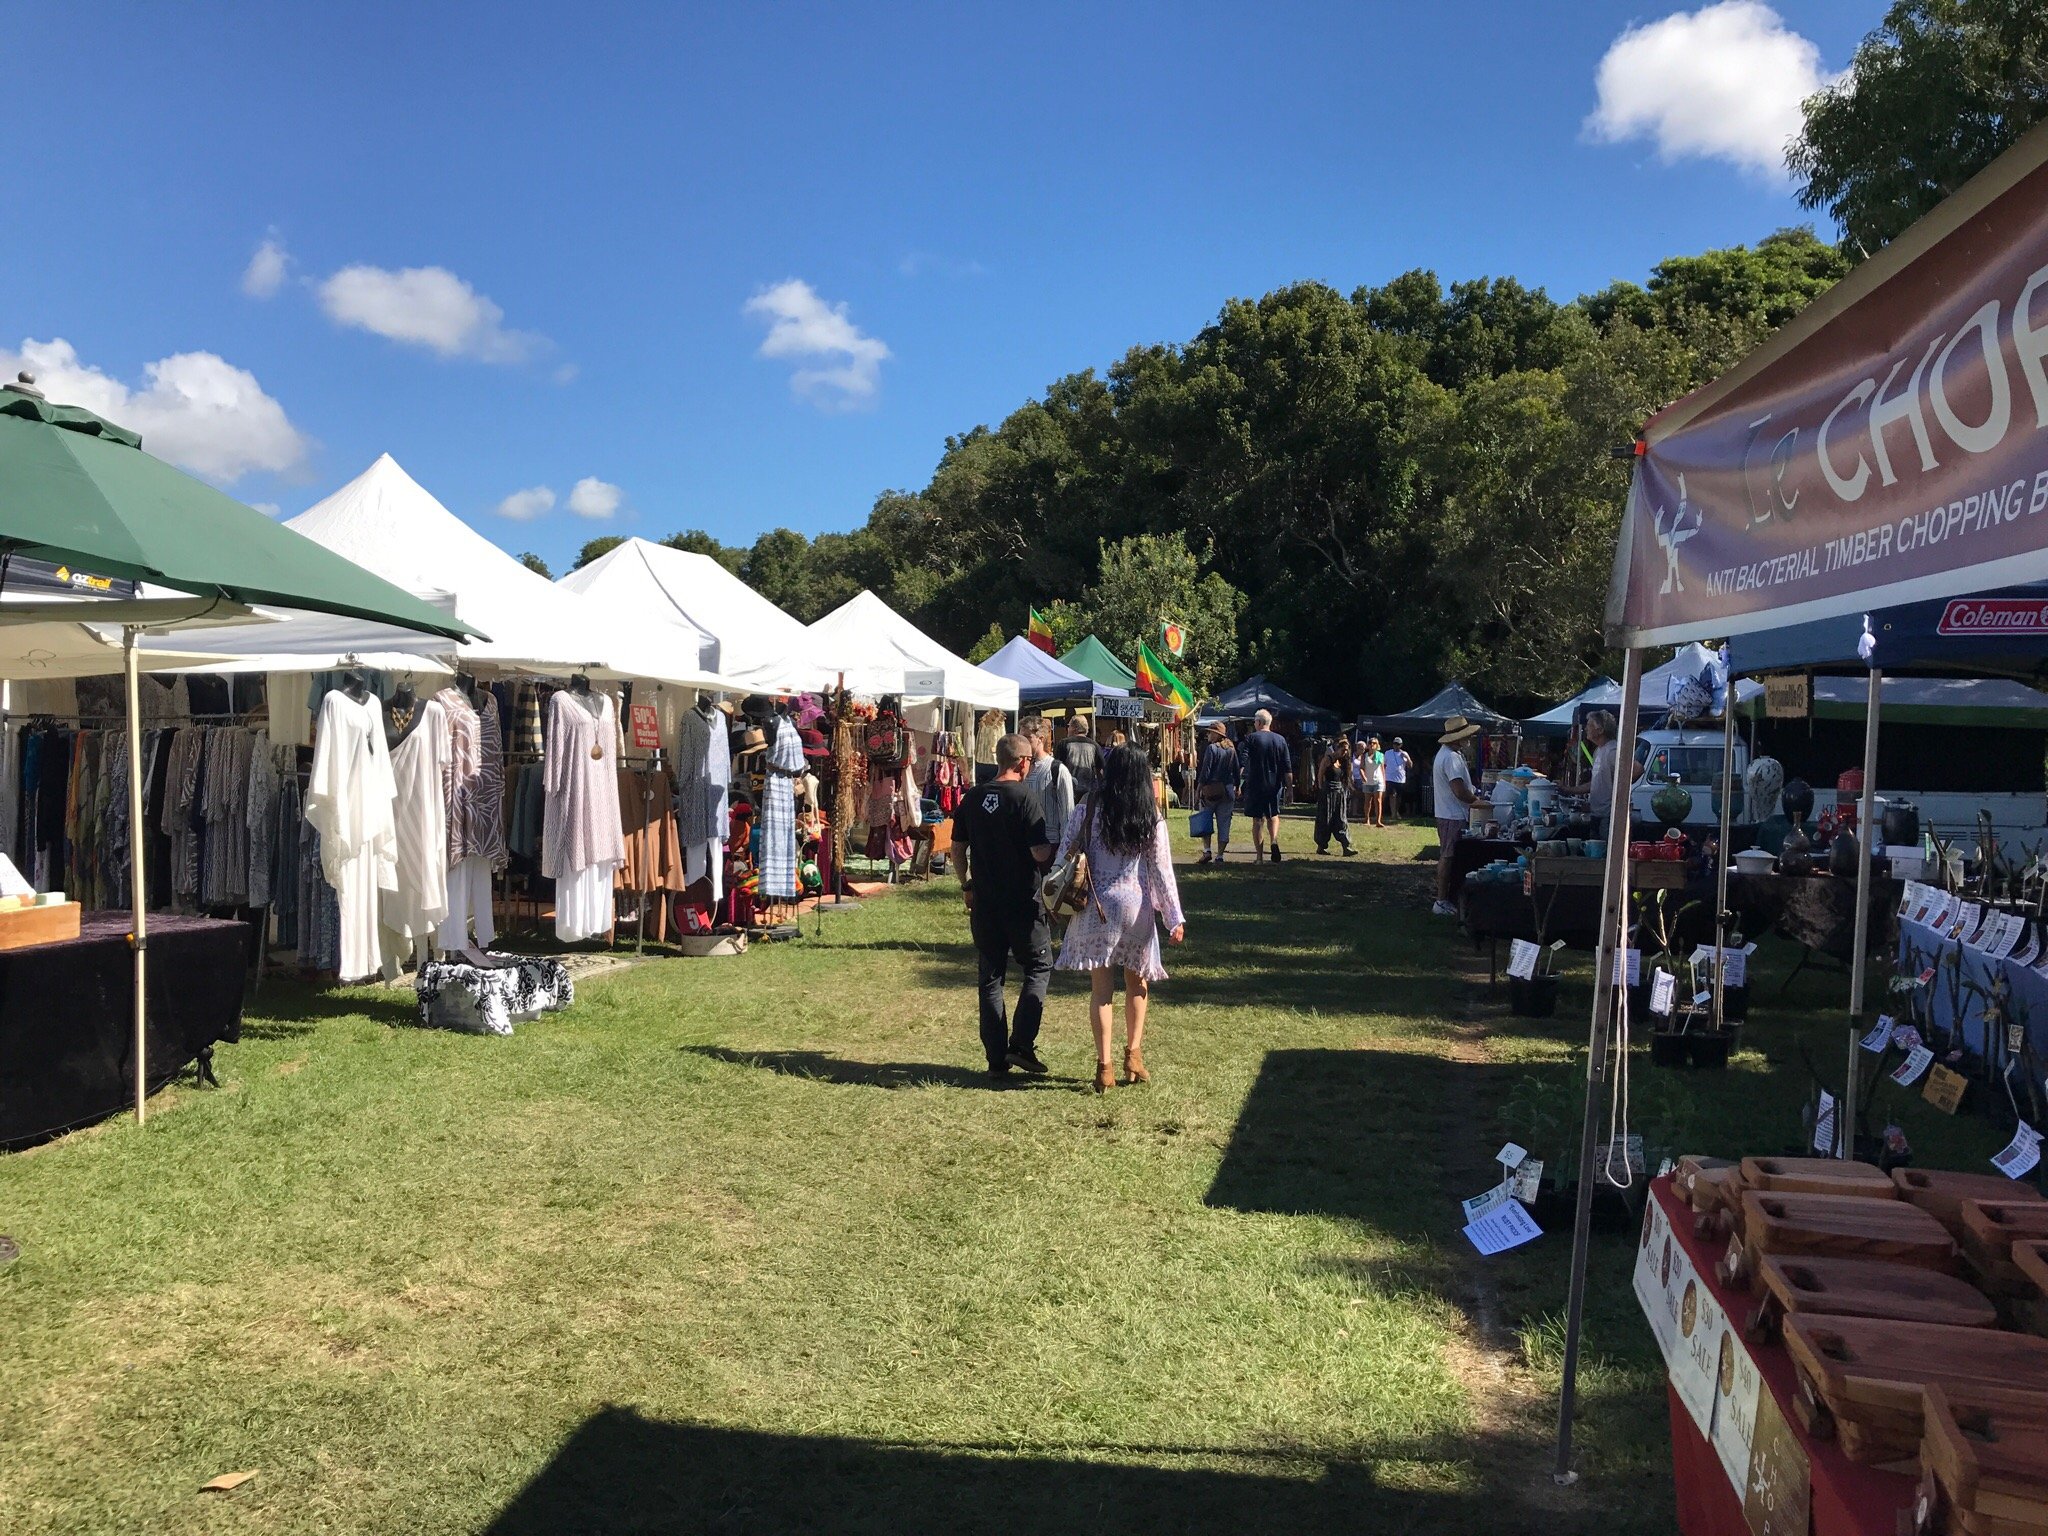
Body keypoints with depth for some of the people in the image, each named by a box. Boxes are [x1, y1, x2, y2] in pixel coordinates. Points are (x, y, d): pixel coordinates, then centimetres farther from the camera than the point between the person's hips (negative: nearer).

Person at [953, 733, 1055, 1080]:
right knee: (1039, 967, 11)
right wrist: (1055, 848, 3)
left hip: (983, 902, 5)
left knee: (991, 977, 11)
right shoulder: (1025, 796, -13)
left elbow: (957, 847, 10)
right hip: (1022, 901, -5)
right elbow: (1040, 853, -18)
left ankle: (997, 1058, 13)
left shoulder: (973, 797, 4)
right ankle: (1021, 1045, -1)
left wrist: (966, 885, 21)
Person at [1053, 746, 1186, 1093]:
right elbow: (1162, 871, -3)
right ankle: (1133, 1055, 18)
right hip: (1136, 907, 1)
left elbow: (1064, 855, -3)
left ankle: (1104, 1065, 3)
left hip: (1095, 907, -1)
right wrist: (1174, 918, 0)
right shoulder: (1152, 819, -3)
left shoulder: (1088, 810, -5)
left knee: (1101, 987, 5)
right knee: (1137, 984, 19)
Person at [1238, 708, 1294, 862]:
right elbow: (1288, 767, 3)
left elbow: (1242, 760, -18)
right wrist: (1289, 786, 8)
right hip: (1275, 785, 3)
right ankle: (1274, 840, -8)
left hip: (1255, 786, -3)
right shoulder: (1281, 740, 4)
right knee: (1273, 815, 19)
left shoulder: (1251, 739, -6)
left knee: (1258, 820, 4)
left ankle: (1259, 856, 5)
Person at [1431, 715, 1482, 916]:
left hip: (1448, 814, 11)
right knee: (1447, 857, -6)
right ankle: (1442, 902, -2)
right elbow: (1459, 791, -25)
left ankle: (1444, 898, 23)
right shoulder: (1451, 758, -22)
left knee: (1446, 857, 15)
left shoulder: (1449, 752, 14)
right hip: (1452, 816, -11)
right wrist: (1478, 800, -12)